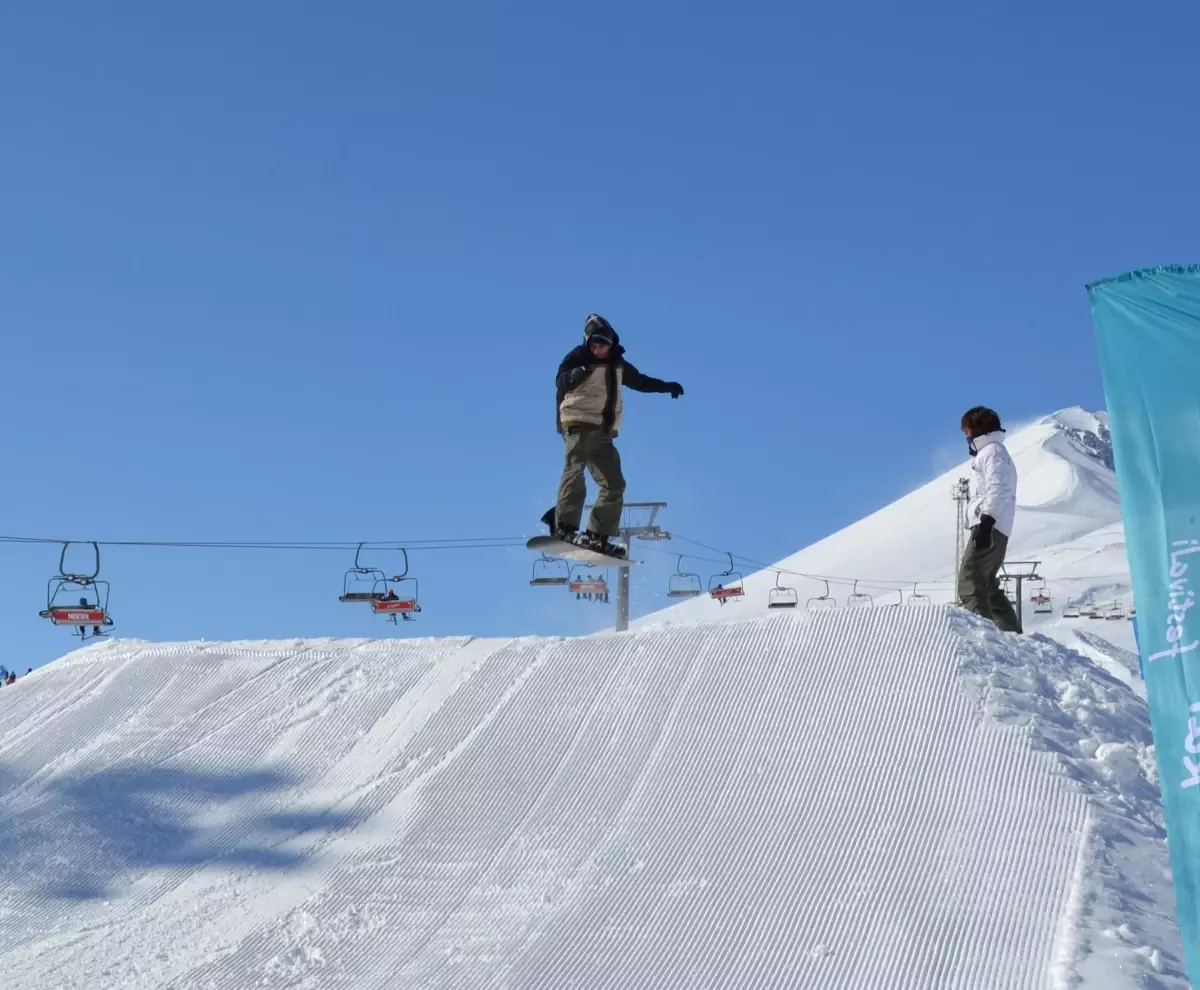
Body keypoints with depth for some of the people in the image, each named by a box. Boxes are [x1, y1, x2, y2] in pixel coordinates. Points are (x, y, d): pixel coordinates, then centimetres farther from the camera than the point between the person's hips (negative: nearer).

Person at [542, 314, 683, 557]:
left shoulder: (617, 363, 16)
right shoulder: (578, 358, -4)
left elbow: (639, 381, 33)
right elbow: (561, 383, -19)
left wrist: (666, 386, 30)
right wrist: (574, 375, -40)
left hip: (603, 431, 7)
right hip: (579, 423, -7)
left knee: (614, 484, 2)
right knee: (575, 470, -26)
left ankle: (597, 536, 3)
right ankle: (564, 526, -34)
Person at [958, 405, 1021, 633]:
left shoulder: (992, 451, -4)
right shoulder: (994, 452, 27)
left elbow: (997, 489, -18)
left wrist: (986, 521, -27)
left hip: (990, 528, -11)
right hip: (994, 530, 11)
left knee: (969, 582, -17)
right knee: (986, 585, 15)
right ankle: (1012, 633, 13)